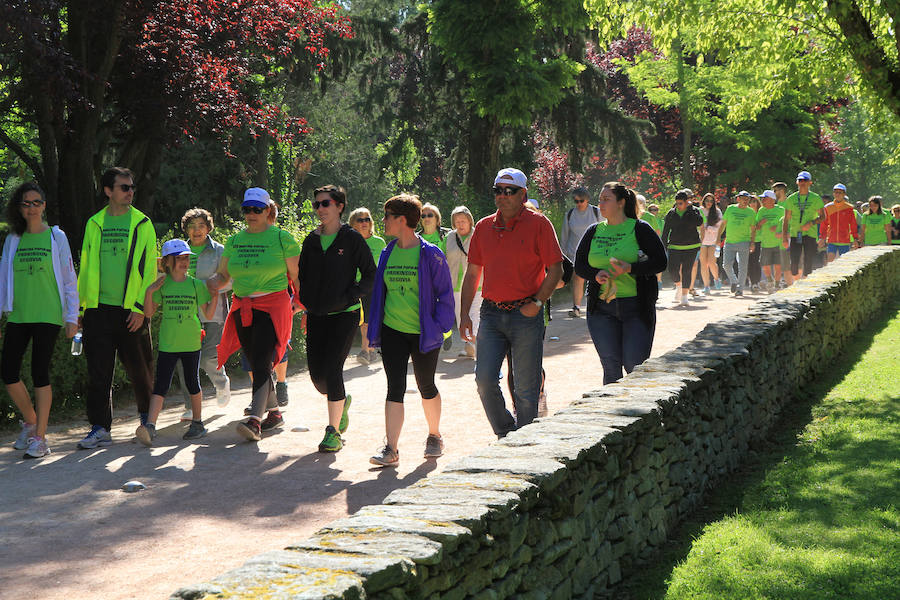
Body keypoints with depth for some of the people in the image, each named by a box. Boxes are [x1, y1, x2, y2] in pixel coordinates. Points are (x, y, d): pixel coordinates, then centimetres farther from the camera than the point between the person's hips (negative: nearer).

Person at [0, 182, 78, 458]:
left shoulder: (56, 237, 2)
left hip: (47, 315, -4)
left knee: (40, 372, -7)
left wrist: (72, 316, -2)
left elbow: (69, 278, 3)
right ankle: (30, 421, 23)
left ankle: (39, 437, 0)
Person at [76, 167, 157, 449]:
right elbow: (85, 268, 14)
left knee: (138, 367, 8)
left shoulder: (142, 224, 2)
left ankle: (147, 415, 28)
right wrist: (80, 308, 9)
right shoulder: (94, 224, 10)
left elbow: (149, 269, -1)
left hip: (132, 310, -2)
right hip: (99, 309, 2)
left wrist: (141, 307, -9)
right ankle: (100, 428, 1)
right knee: (99, 371, -1)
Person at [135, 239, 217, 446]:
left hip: (191, 343, 0)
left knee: (192, 383, 11)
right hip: (167, 344, 0)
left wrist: (215, 296, -8)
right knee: (161, 384, -7)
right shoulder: (162, 286, 3)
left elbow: (208, 315, 5)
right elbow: (149, 313, 4)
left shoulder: (196, 285, 3)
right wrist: (150, 291, -8)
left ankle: (197, 423, 25)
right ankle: (150, 426, -15)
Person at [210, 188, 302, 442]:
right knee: (255, 365, 11)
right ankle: (274, 412, 27)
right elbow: (223, 274, 14)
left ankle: (255, 421, -24)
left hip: (272, 308, -6)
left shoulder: (282, 238, 0)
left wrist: (301, 302, -5)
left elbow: (297, 275, 1)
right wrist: (214, 282, -8)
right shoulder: (234, 241, 12)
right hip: (242, 310, 6)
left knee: (262, 364, -16)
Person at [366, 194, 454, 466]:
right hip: (392, 331, 3)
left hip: (423, 332, -3)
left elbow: (445, 293, -4)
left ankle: (434, 436, 33)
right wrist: (374, 326, 11)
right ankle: (391, 449, -7)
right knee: (395, 388, -4)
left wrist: (438, 326, -10)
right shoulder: (388, 254, 7)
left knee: (426, 387, 11)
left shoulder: (430, 254, -8)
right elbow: (379, 291, 14)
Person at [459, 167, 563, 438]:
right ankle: (506, 435, 16)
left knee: (526, 390, 2)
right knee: (485, 379, -5)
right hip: (491, 314, 4)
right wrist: (464, 314, 9)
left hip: (526, 314, -3)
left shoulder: (538, 224, -2)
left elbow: (555, 270, -2)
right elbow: (472, 273, 16)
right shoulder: (484, 227, 11)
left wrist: (536, 303, -12)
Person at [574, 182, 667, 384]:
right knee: (610, 367, 2)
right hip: (601, 308, 3)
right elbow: (579, 264, 14)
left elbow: (660, 261, -4)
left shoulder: (640, 229, 0)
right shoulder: (594, 232, 12)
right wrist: (596, 275, -8)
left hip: (636, 308, -3)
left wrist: (630, 268, -19)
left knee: (635, 366, -5)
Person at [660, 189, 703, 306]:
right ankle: (678, 285, 23)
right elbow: (666, 231, 11)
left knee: (687, 271, -4)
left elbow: (699, 223, -19)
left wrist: (690, 208, -14)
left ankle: (684, 296, 4)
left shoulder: (694, 211, 0)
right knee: (673, 270, -9)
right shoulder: (671, 214, 6)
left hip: (691, 247, -2)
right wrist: (664, 246, 8)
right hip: (674, 247, 2)